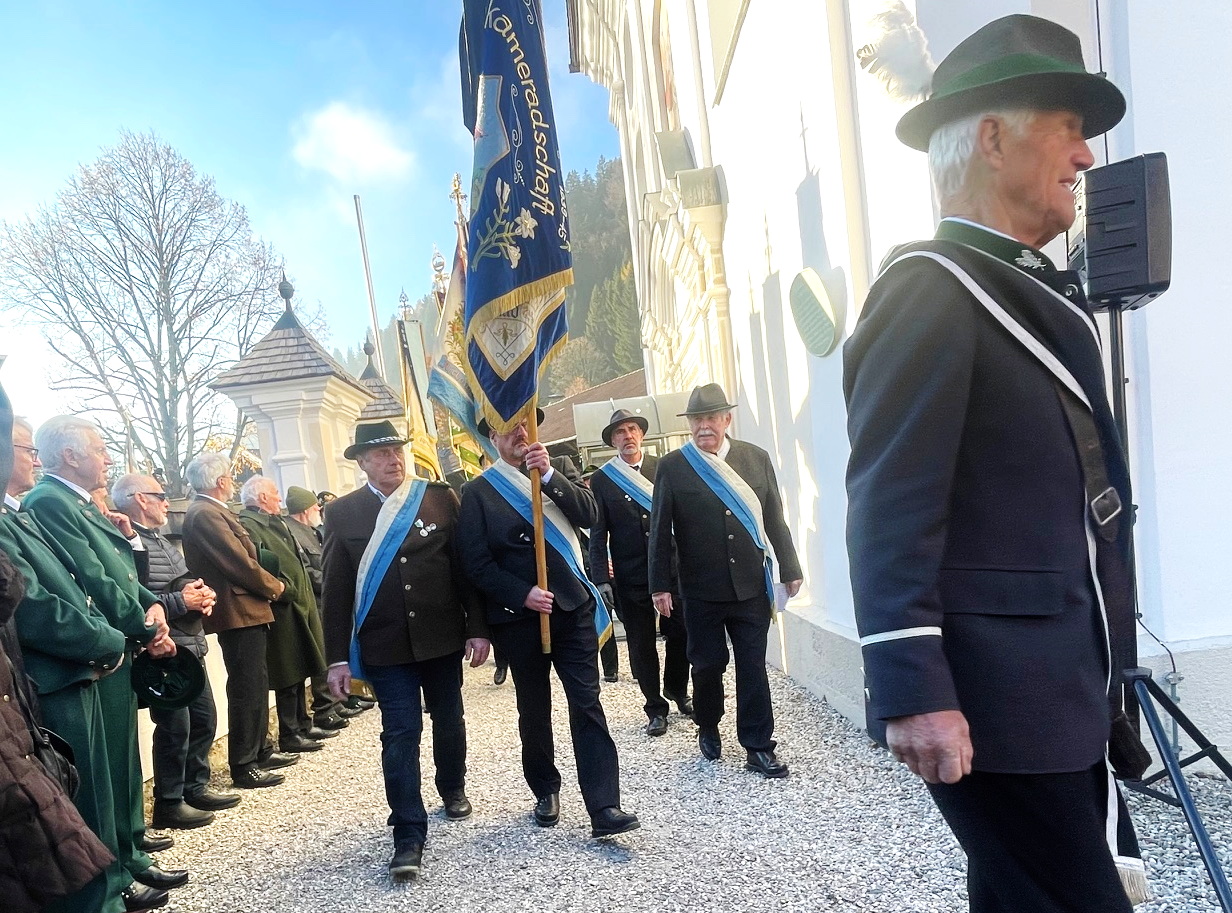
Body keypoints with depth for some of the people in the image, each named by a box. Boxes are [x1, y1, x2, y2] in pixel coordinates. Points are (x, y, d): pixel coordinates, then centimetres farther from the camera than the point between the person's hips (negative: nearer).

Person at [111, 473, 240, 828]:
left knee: (204, 718, 16)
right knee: (175, 727, 0)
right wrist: (180, 602, -20)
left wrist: (202, 593, 2)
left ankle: (196, 787, 31)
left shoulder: (161, 540, 16)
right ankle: (169, 803, 15)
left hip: (191, 645, 10)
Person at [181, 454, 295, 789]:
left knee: (257, 684, 18)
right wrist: (274, 587, -6)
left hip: (247, 613, 10)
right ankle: (244, 767, 7)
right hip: (238, 614, -10)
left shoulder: (212, 512, 13)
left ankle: (261, 750, 30)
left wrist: (266, 586, 3)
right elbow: (242, 564, -20)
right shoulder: (205, 514, -18)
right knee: (246, 688, -2)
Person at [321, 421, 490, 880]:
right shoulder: (341, 513, -1)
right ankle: (409, 835, 8)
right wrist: (338, 657, -2)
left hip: (443, 637, 2)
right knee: (400, 733, -2)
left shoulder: (440, 498, -1)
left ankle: (453, 788, 42)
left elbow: (465, 565, 0)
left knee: (449, 720, 16)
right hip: (384, 645, -1)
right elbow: (335, 590, 0)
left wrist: (477, 628, -2)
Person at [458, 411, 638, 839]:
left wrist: (549, 474, -17)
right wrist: (522, 594, -14)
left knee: (587, 705, -4)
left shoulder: (561, 468, 9)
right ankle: (546, 791, 32)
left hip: (573, 607, 1)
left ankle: (604, 808, -3)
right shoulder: (478, 491, 0)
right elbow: (476, 562, -5)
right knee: (534, 710, 12)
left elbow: (589, 513, -6)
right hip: (519, 615, -1)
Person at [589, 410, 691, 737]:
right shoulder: (601, 480, 1)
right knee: (641, 644, 6)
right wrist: (600, 578, -7)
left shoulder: (663, 469, 4)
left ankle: (678, 690, 33)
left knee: (680, 634, 7)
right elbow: (598, 533, 0)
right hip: (630, 577, -1)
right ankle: (656, 707, 23)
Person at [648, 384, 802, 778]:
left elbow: (775, 519, 7)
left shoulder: (756, 457, 4)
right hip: (701, 590, -1)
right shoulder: (672, 467, -3)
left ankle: (758, 747, 16)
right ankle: (708, 727, 35)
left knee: (753, 666, 4)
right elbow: (660, 530, -1)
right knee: (708, 664, 10)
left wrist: (790, 568, 8)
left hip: (751, 585, 1)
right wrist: (660, 585, -2)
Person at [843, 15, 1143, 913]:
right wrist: (913, 691, -25)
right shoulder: (929, 292, -13)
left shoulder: (1034, 290, 16)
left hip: (1063, 687, 10)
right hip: (994, 697, -10)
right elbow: (890, 507, -21)